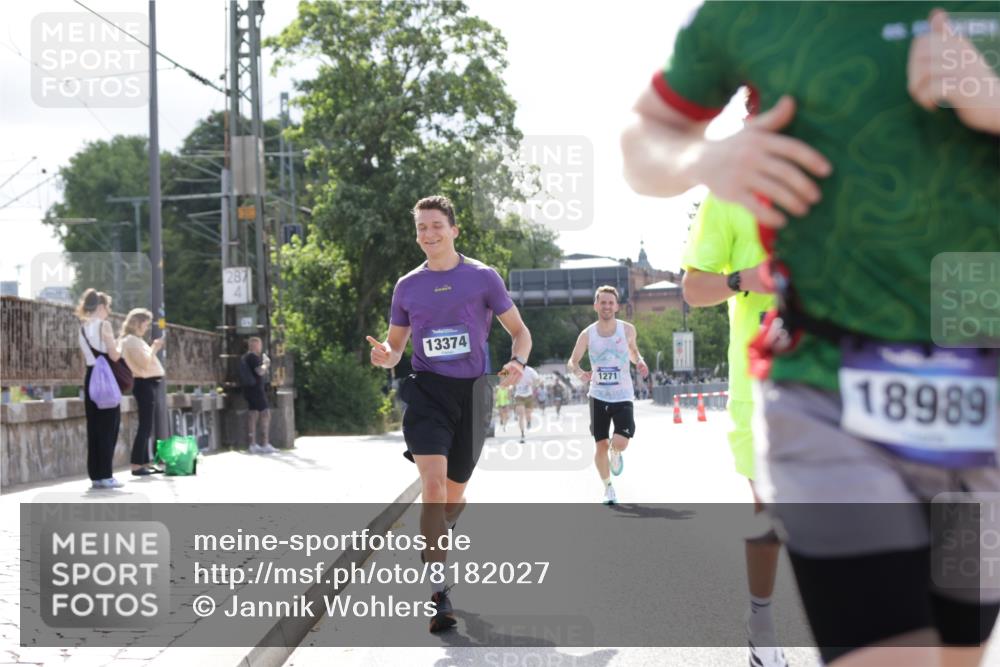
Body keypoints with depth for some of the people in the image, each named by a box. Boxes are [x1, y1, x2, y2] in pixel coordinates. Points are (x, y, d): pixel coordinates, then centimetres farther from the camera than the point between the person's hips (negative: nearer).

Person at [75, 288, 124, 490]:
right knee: (109, 426, -3)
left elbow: (87, 357, 16)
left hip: (90, 377, 7)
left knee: (94, 427, 8)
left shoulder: (82, 329, 13)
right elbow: (114, 355, -13)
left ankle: (96, 475, 9)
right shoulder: (104, 325, -9)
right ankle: (105, 475, -5)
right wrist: (121, 347, 7)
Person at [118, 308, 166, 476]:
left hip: (148, 384, 11)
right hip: (144, 384, -11)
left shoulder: (134, 340, 18)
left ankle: (144, 463, 16)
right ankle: (136, 465, -11)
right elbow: (145, 364, -20)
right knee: (145, 426, -11)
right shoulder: (131, 340, -13)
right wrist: (154, 349, -11)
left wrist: (154, 349, 10)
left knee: (146, 426, 12)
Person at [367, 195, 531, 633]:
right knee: (433, 482, -20)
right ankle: (438, 592, -19)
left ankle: (437, 537, 47)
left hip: (471, 391, 0)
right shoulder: (407, 286, 8)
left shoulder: (483, 278, 1)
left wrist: (518, 362, -15)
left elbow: (519, 330, 6)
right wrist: (384, 355, -9)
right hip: (426, 389, 0)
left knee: (455, 492, 12)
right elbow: (395, 346, 15)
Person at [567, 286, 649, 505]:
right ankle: (608, 488, 24)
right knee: (600, 445, 4)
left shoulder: (627, 330, -4)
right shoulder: (587, 334, -5)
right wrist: (579, 372, -20)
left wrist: (640, 361, -7)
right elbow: (572, 362, 2)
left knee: (620, 443, -17)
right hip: (599, 396, 1)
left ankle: (615, 453, 21)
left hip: (623, 396, -1)